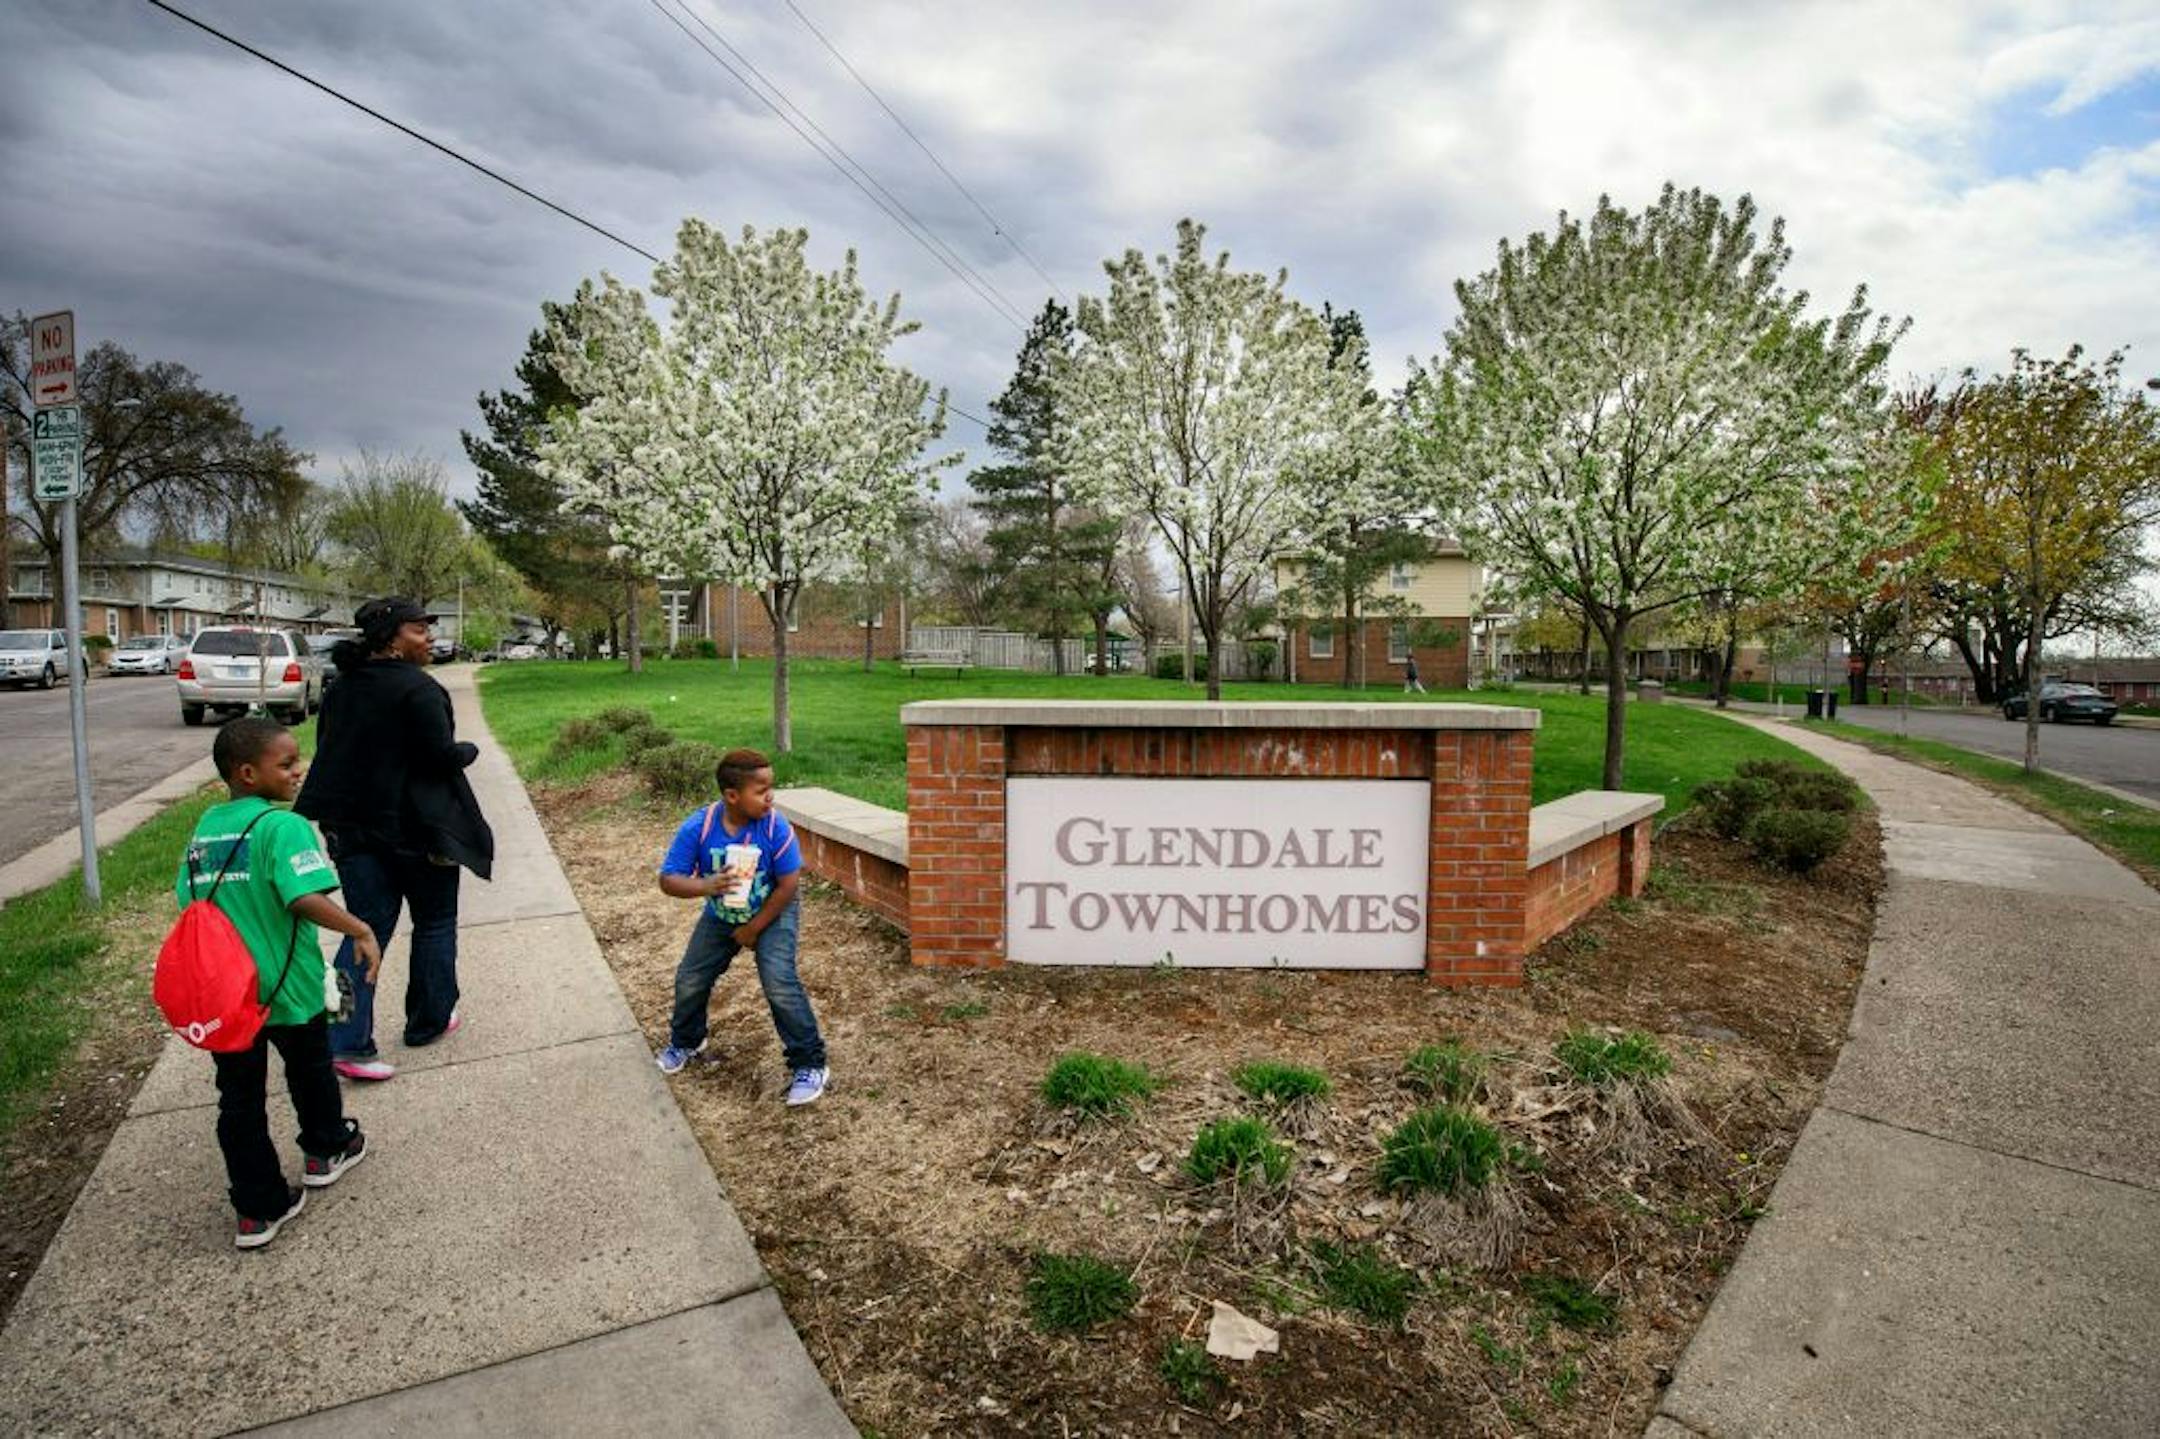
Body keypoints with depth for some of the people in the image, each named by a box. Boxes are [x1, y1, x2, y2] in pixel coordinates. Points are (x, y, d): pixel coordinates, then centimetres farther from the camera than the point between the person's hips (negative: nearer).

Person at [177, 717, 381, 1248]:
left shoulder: (205, 826, 3)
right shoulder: (283, 825, -21)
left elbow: (188, 899, 8)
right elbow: (307, 900, -32)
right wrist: (362, 932, -21)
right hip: (288, 989, -5)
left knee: (239, 1100, 12)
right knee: (311, 1073, 21)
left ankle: (258, 1211, 20)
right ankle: (325, 1152, 43)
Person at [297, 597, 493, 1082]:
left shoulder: (340, 689, 7)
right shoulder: (416, 688, -18)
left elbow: (331, 752, 14)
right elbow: (442, 756, -20)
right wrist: (470, 750, 1)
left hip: (353, 825, 6)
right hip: (415, 828, -6)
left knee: (367, 929, 10)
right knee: (434, 923, 13)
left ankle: (345, 1042, 3)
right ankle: (428, 1020, 25)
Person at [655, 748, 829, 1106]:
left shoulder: (776, 827, -28)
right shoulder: (697, 828, -24)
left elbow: (788, 883, -21)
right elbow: (668, 881, -20)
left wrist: (754, 929, -14)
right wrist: (706, 885, -41)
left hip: (772, 914, -3)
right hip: (720, 916, 4)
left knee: (780, 983, -18)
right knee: (690, 979, 8)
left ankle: (810, 1065, -4)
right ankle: (685, 1042, 42)